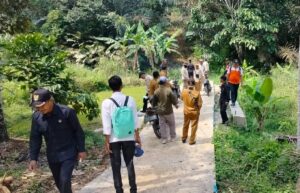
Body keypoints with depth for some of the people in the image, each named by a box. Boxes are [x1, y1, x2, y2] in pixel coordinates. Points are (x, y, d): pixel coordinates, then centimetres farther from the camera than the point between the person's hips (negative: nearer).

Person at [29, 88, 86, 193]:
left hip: (68, 154, -5)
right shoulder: (36, 116, -7)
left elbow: (78, 131, -9)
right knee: (59, 183, 16)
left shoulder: (67, 112, -19)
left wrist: (81, 150, -6)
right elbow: (35, 138, 1)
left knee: (65, 181, -12)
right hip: (52, 156, 5)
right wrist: (33, 158, -2)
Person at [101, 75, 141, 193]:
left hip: (114, 139, -2)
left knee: (116, 166, 10)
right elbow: (135, 120, 0)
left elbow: (106, 124, -11)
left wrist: (107, 141, -4)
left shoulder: (107, 103, -11)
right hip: (129, 138, 2)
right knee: (130, 164, 15)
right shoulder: (130, 100, -4)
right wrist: (137, 136, 9)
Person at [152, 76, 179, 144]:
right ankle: (173, 137, 26)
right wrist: (176, 104, 9)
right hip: (168, 111, -3)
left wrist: (155, 106, 21)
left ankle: (164, 139, 15)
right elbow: (173, 99, -11)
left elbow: (154, 102, 2)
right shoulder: (168, 90, -19)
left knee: (162, 125, 11)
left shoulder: (156, 91, -7)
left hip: (160, 111, 3)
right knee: (172, 124, 16)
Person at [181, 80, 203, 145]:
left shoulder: (184, 91, -14)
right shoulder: (197, 93, -23)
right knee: (194, 126, 11)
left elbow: (182, 98, 7)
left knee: (185, 125, 21)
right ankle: (192, 141, 19)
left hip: (186, 111, 3)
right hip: (194, 112, -3)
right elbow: (200, 104, -15)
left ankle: (184, 138, 35)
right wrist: (198, 110, 3)